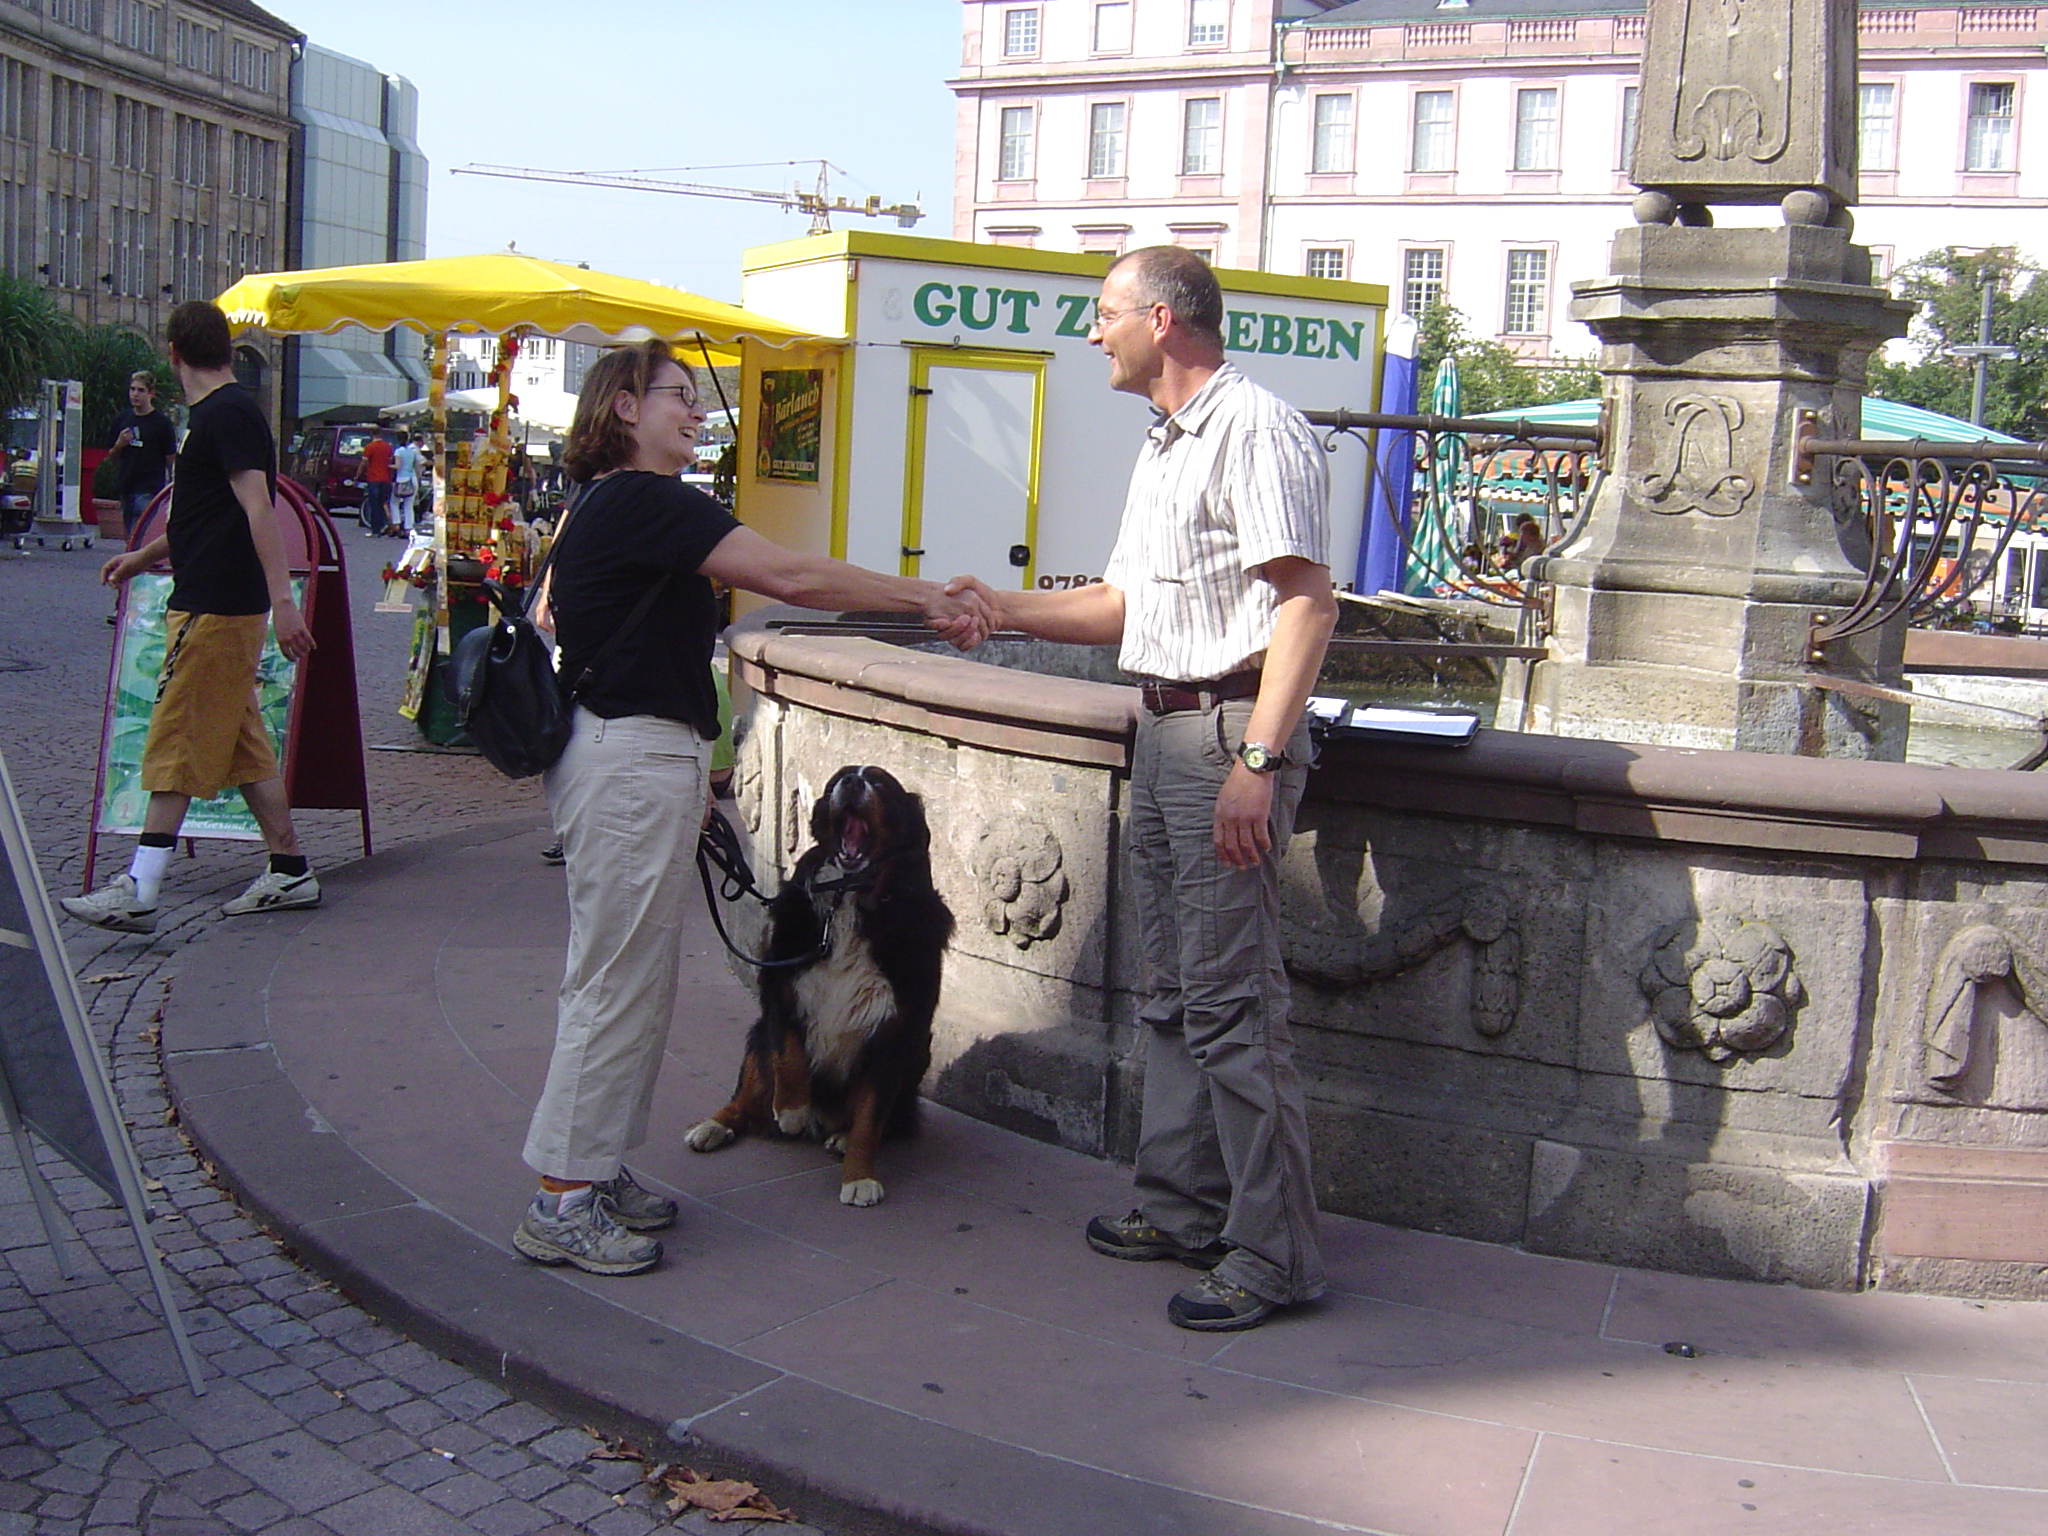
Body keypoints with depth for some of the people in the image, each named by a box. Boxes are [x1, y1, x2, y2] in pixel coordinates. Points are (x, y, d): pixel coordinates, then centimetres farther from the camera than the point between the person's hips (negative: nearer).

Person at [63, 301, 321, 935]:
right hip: (213, 603, 10)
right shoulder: (218, 413, 18)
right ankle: (290, 870, 18)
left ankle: (138, 893, -8)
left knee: (174, 745, -9)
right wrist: (143, 557, 40)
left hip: (215, 609, -10)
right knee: (242, 744, 12)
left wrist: (282, 600, -29)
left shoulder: (228, 414, -13)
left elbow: (258, 509, -23)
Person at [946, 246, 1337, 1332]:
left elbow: (1306, 601, -19)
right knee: (1171, 993, 14)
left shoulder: (1256, 428, -11)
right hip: (1163, 727, 10)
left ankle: (1273, 1254, -1)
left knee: (1230, 1001, -9)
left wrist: (1257, 759, -25)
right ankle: (1183, 1209, 25)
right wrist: (1003, 610, 15)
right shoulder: (1162, 449, 21)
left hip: (1229, 729, -10)